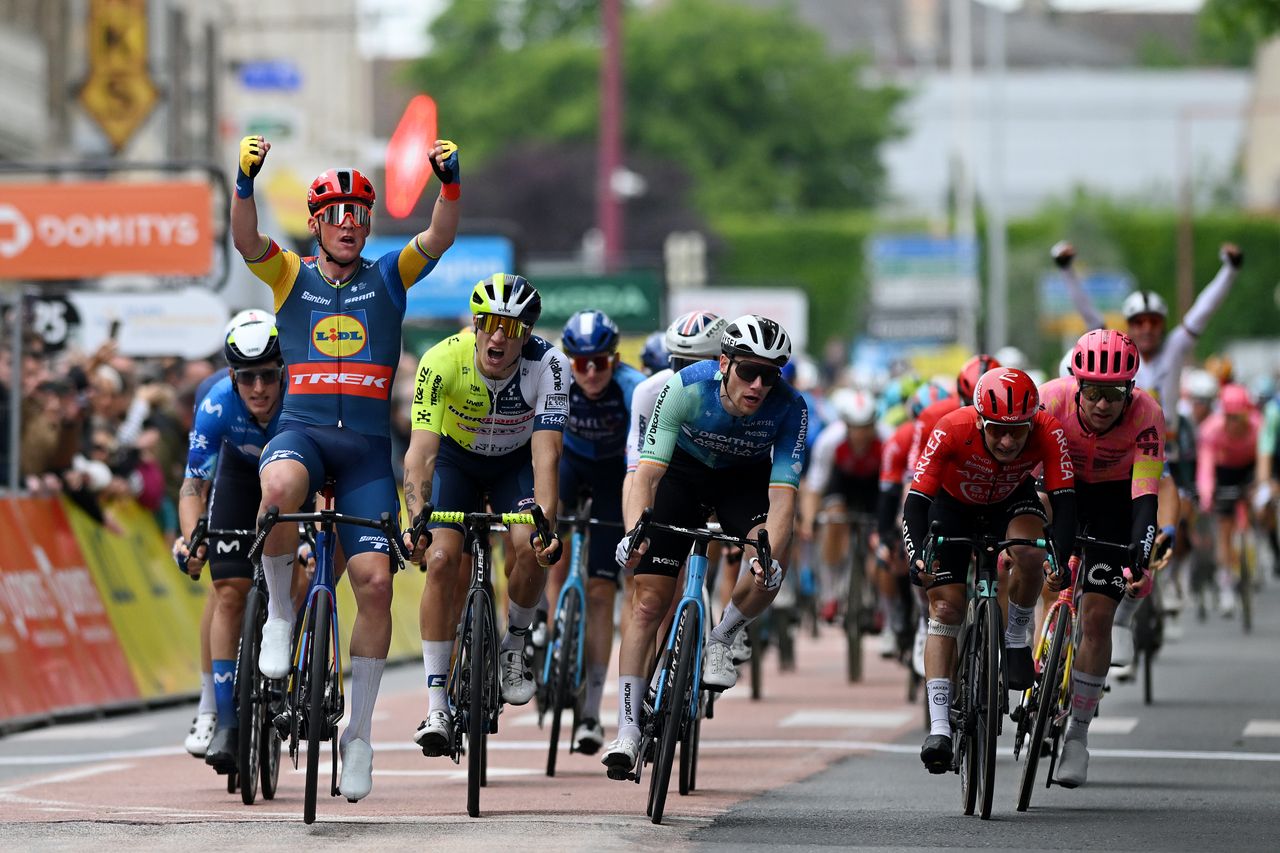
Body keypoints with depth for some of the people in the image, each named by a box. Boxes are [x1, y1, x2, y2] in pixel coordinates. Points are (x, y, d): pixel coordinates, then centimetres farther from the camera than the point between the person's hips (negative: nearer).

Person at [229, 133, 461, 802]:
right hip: (300, 429, -1)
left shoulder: (388, 277, 10)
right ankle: (279, 609, -12)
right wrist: (245, 182, -29)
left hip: (367, 444, 1)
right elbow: (246, 241, -10)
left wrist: (450, 182, -24)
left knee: (374, 582, -9)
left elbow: (440, 238, -5)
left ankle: (359, 731, 4)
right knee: (279, 488, -39)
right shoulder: (292, 276, 8)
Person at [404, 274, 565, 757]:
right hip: (457, 458, 0)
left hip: (516, 460, 0)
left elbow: (546, 453, -36)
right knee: (442, 559, -19)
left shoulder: (547, 365, -30)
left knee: (531, 548, -26)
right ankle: (437, 707, -15)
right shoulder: (442, 361, -31)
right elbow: (421, 449, -37)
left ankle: (514, 648, 3)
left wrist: (547, 520, -51)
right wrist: (416, 519, -51)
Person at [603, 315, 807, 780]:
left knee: (768, 573, -29)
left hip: (746, 477, 1)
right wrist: (634, 533, -54)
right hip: (683, 472, -1)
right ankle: (627, 731, -4)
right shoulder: (685, 389, -33)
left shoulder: (789, 409, -30)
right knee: (649, 601, -10)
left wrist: (770, 557, -51)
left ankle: (720, 642, 1)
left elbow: (782, 495, -34)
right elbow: (646, 474, -36)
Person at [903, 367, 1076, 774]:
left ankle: (1016, 640, -5)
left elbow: (1064, 500, -33)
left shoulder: (1048, 433, -33)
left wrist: (1061, 556, -50)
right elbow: (916, 500, -36)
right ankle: (939, 728, -14)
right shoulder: (951, 431, -37)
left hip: (1012, 500, 1)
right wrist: (917, 556, -51)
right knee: (944, 608, -13)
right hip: (954, 506, -1)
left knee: (1029, 555, -32)